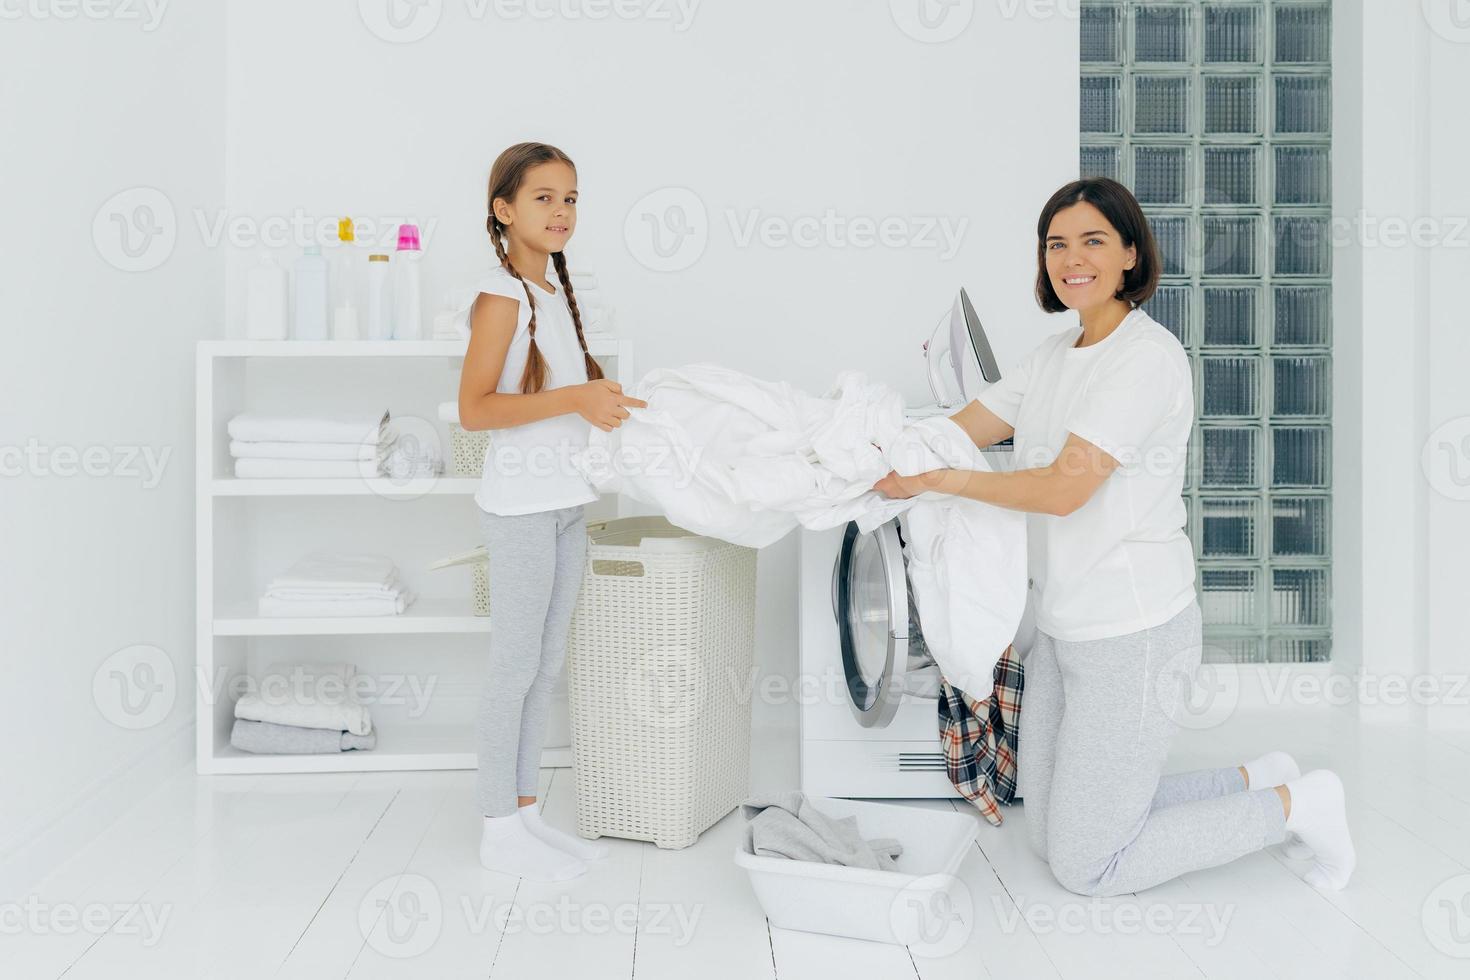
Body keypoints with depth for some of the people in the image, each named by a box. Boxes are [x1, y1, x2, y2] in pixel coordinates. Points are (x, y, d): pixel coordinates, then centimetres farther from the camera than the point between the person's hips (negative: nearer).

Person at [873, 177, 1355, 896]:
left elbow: (1062, 489, -24)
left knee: (1085, 867, 2)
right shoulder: (1053, 355, 10)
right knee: (1051, 835, 17)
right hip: (1063, 624, 9)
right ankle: (1254, 781, 27)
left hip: (1133, 633, -9)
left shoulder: (1148, 356, -17)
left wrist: (933, 479, -23)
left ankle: (1294, 804, 16)